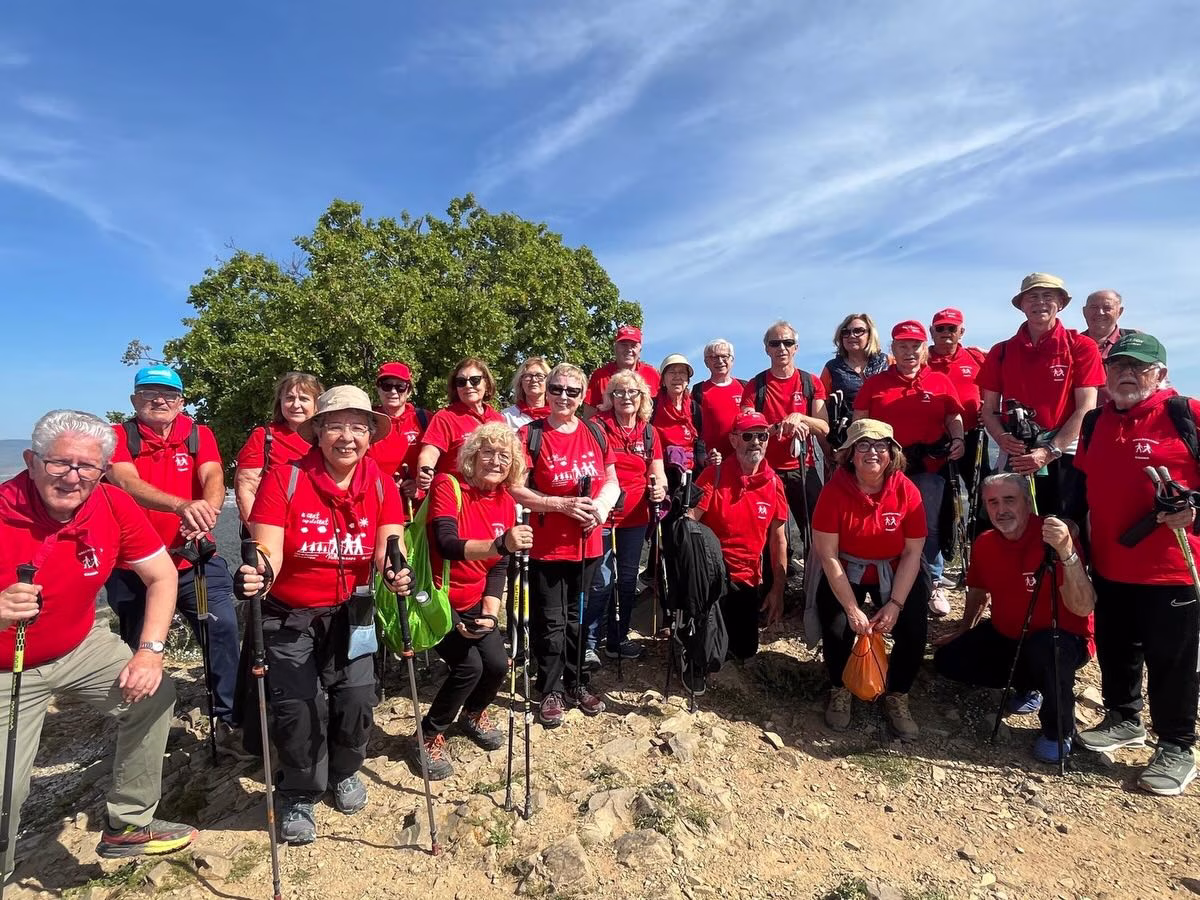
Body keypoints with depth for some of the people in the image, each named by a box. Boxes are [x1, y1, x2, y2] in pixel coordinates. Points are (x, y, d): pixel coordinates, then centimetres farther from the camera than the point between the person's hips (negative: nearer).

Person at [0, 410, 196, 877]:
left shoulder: (115, 507, -15)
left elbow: (162, 576, -8)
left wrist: (150, 651, -17)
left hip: (80, 647, 4)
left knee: (154, 693, -9)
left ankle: (128, 826, 11)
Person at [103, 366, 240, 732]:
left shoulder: (200, 435, 3)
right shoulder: (118, 437, -2)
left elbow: (214, 477, -14)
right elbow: (126, 483, -21)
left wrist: (207, 509, -39)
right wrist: (182, 506, -40)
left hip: (194, 559, 0)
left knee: (223, 626, -16)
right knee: (138, 646, 14)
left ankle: (228, 715, -3)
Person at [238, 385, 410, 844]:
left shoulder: (382, 486, -8)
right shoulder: (284, 479, -17)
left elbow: (389, 549, -16)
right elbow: (269, 555, -22)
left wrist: (395, 572, -38)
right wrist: (258, 576, -45)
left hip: (349, 612, 2)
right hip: (289, 615, -2)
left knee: (356, 697, -5)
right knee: (299, 704, -12)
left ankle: (344, 772, 29)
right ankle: (298, 797, 18)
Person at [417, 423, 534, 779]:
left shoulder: (506, 504, -1)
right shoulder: (448, 487, -19)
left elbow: (499, 569, 1)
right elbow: (448, 546, -35)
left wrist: (490, 613, -13)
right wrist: (501, 544, -49)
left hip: (475, 603, 5)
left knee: (497, 664, -8)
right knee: (469, 665, -18)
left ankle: (473, 714, 27)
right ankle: (430, 735, 9)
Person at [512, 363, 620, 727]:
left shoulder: (595, 433, 4)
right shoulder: (531, 435, -9)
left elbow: (612, 482, 9)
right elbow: (516, 489, -13)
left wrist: (602, 504, -12)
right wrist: (562, 504, -21)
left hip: (588, 544, 4)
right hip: (546, 546, -4)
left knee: (578, 618, 18)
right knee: (551, 622, 7)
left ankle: (576, 684, 34)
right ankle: (551, 691, 24)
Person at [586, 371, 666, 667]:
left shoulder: (649, 432, 7)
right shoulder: (598, 426, -6)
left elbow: (658, 472, 7)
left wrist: (660, 487, -16)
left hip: (636, 517, 5)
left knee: (628, 579, 13)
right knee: (602, 581, -7)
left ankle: (618, 638, 28)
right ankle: (589, 641, 7)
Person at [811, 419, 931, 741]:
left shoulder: (907, 491, -13)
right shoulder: (835, 491, -18)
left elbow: (913, 552, -9)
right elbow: (828, 555, -17)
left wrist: (895, 605, -17)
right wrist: (852, 609, -20)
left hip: (895, 574, 2)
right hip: (845, 574, -1)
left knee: (914, 627, -18)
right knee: (837, 627, -22)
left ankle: (897, 697, 10)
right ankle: (840, 691, 11)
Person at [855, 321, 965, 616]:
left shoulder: (940, 382, 8)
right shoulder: (874, 383, 7)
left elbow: (954, 417, 10)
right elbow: (859, 422, 6)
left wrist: (958, 439, -9)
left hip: (929, 467, 0)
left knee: (929, 527, 8)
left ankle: (933, 584, 20)